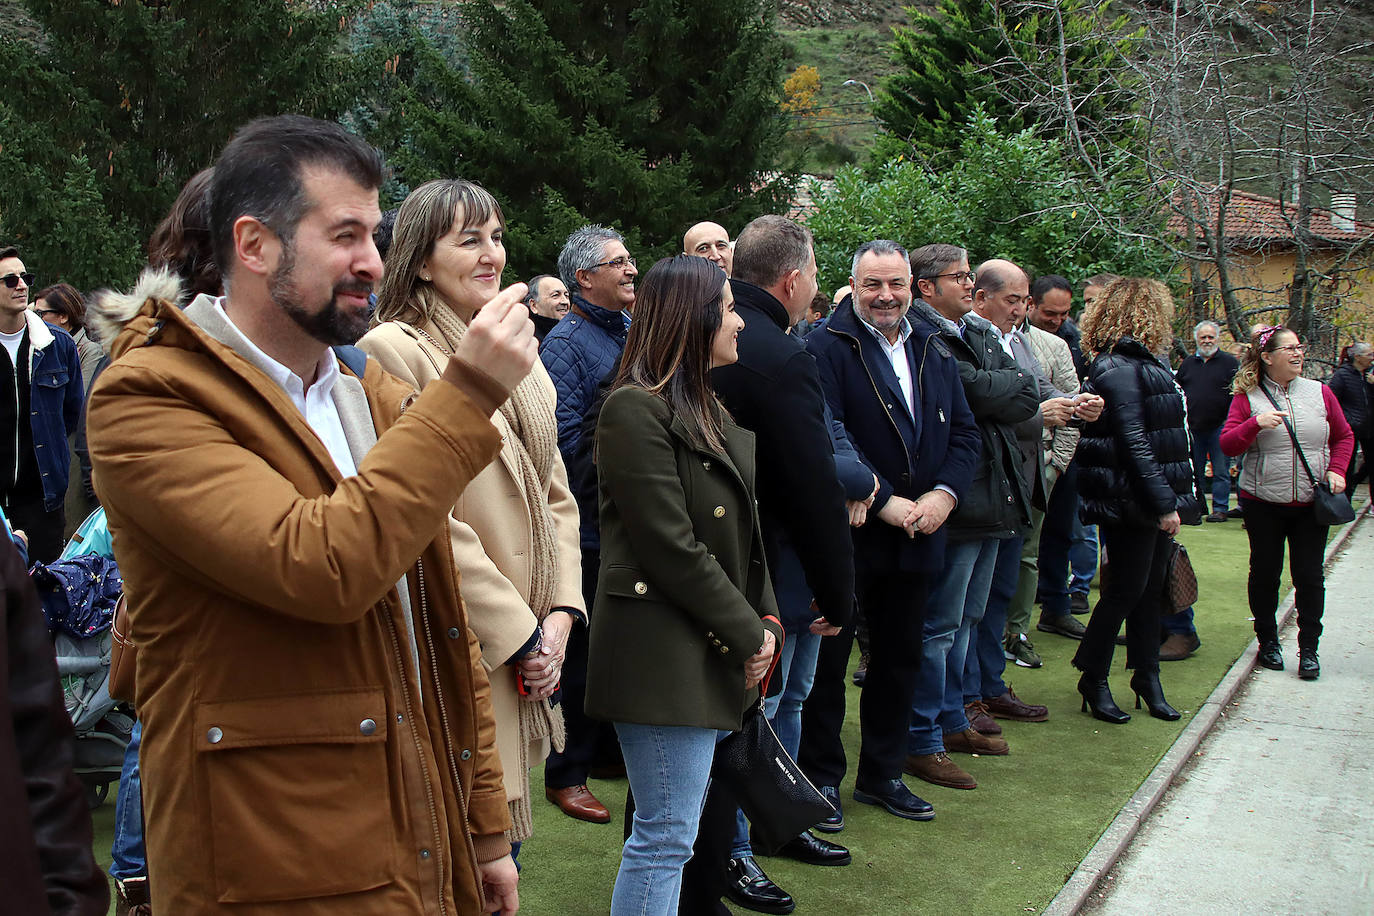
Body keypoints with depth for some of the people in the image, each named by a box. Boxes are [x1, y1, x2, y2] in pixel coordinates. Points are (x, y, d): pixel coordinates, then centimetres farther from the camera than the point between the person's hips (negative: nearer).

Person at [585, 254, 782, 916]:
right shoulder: (636, 409, -14)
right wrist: (747, 635, -11)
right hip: (666, 658, -9)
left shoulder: (708, 409, 17)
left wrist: (766, 619, 4)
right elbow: (672, 549, -18)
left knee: (669, 834, 17)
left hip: (719, 658, 9)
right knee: (665, 837, -3)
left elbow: (746, 531, 17)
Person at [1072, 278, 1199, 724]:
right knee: (1126, 590, -2)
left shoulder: (1139, 363, 15)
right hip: (1130, 503, -9)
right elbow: (1133, 444, -21)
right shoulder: (1118, 369, -16)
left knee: (1150, 588, 14)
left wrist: (1171, 500, 14)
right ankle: (1093, 679, 12)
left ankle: (1147, 677, 23)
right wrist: (1164, 504, -21)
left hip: (1152, 502, 9)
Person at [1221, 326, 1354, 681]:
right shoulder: (1248, 397, -3)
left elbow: (1344, 436, 14)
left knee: (1310, 576, 2)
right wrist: (1255, 423, -23)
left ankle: (1308, 648, 13)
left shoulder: (1319, 392, 3)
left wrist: (1336, 470, 0)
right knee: (1265, 572, 9)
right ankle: (1268, 641, 26)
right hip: (1263, 502, -1)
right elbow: (1228, 445, -8)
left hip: (1312, 503, 1)